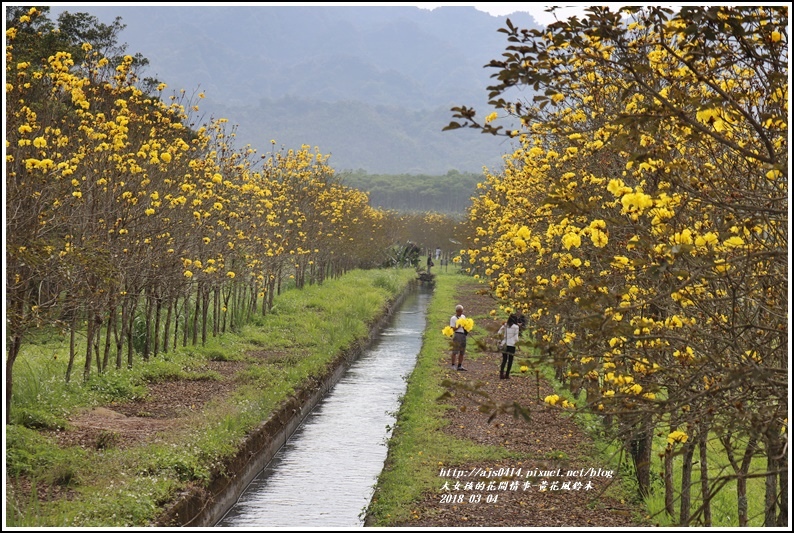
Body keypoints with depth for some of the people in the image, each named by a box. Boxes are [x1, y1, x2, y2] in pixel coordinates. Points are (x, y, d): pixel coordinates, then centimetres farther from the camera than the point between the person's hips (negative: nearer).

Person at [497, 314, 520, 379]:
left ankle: (501, 374, 0)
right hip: (511, 345, -4)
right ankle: (507, 374, 4)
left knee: (504, 360, 11)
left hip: (504, 345, 4)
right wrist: (517, 341, 12)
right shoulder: (516, 327, -7)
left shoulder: (505, 325, 4)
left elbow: (499, 333, 2)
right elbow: (516, 337, -8)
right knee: (510, 360, 8)